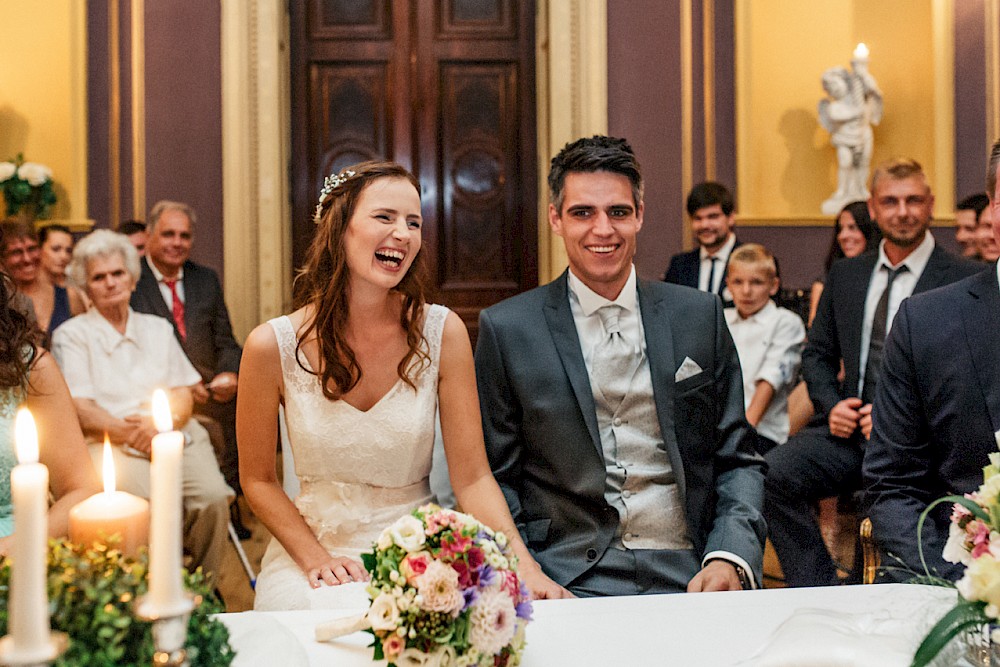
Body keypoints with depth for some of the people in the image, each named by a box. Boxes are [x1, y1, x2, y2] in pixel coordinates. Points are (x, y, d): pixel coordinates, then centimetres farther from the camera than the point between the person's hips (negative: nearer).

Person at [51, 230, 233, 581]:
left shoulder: (157, 328, 22)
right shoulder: (72, 335, 11)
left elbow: (183, 396, 14)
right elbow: (81, 408, 1)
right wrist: (128, 432, -16)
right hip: (112, 444, -3)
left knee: (213, 497, -26)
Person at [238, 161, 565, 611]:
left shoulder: (442, 332, -8)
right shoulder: (272, 346, -9)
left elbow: (472, 476, -7)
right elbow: (258, 479, 2)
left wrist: (522, 565, -22)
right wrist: (314, 558, -12)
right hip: (311, 548, -1)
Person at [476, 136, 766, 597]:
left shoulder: (700, 316, 8)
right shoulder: (506, 329, 2)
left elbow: (737, 460, 11)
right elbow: (493, 478, 5)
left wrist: (730, 556, -7)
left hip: (688, 576, 2)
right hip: (566, 578, -2)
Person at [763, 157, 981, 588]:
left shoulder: (964, 280, 1)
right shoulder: (844, 275, 17)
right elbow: (817, 353, 21)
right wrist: (831, 405, 0)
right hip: (850, 429, 5)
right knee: (769, 475, -22)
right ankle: (818, 591, -9)